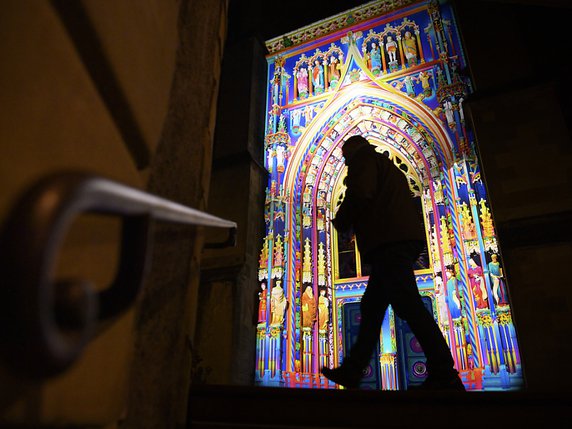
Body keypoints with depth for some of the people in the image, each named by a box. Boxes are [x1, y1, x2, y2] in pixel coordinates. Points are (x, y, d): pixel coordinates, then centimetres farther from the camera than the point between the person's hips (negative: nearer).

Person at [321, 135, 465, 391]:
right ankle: (351, 371, 12)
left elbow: (360, 193, -13)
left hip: (388, 242, -10)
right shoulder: (386, 167, 34)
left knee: (408, 305, -14)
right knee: (371, 307, 8)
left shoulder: (362, 156, 6)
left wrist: (340, 221, 2)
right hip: (402, 241, 10)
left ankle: (445, 376, -15)